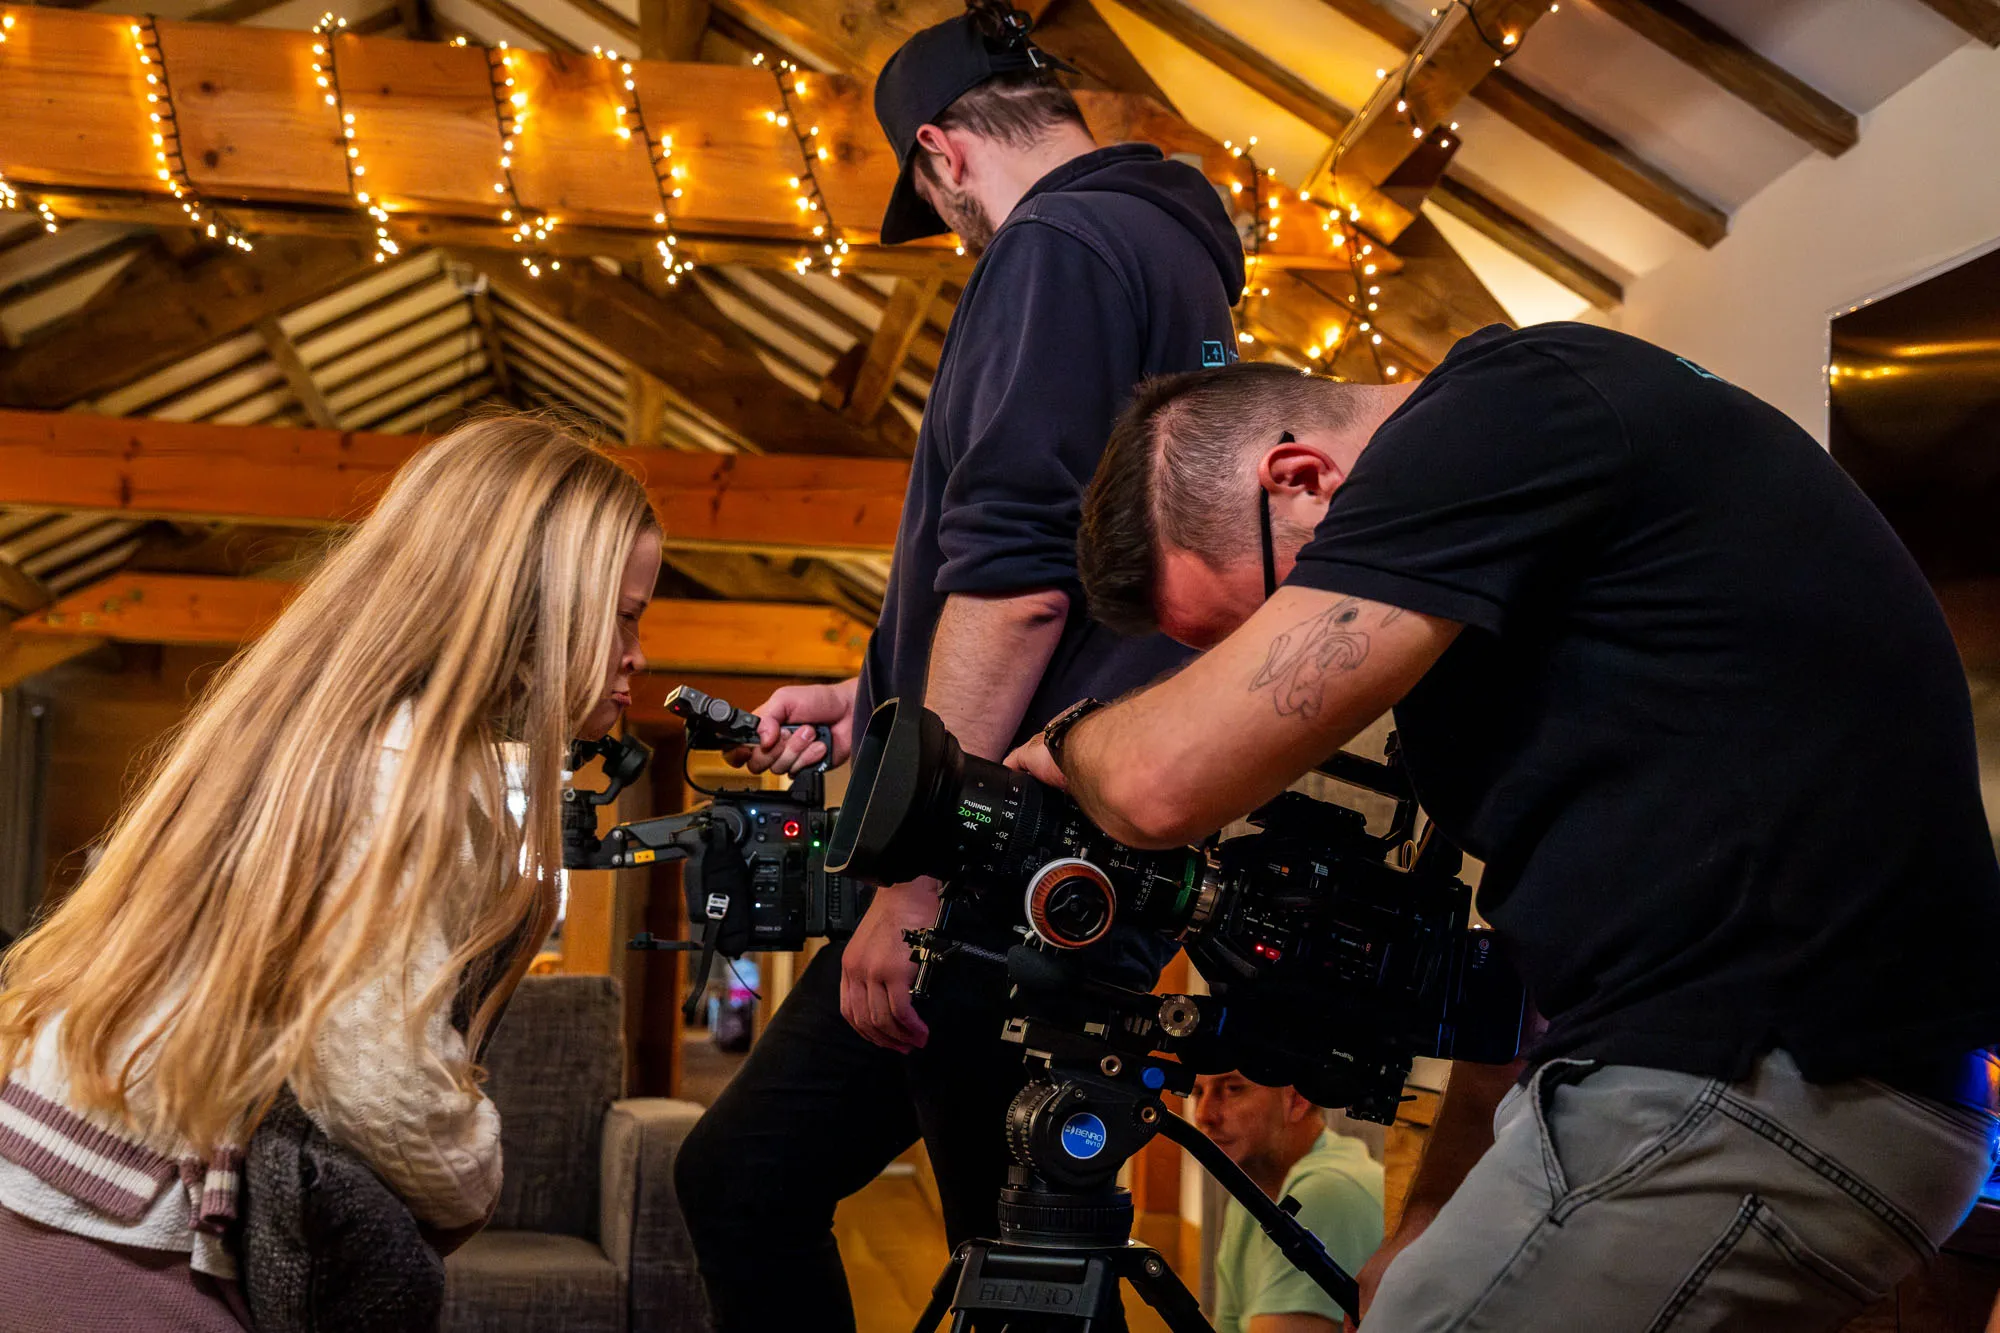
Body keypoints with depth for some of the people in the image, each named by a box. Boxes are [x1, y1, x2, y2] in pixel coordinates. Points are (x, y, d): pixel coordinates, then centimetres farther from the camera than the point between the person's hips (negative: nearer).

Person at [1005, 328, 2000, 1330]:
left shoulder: (1500, 413, -12)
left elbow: (1169, 781, -17)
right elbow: (1540, 928, 22)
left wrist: (1063, 746, 6)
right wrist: (1426, 1225, 21)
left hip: (1767, 1089, -10)